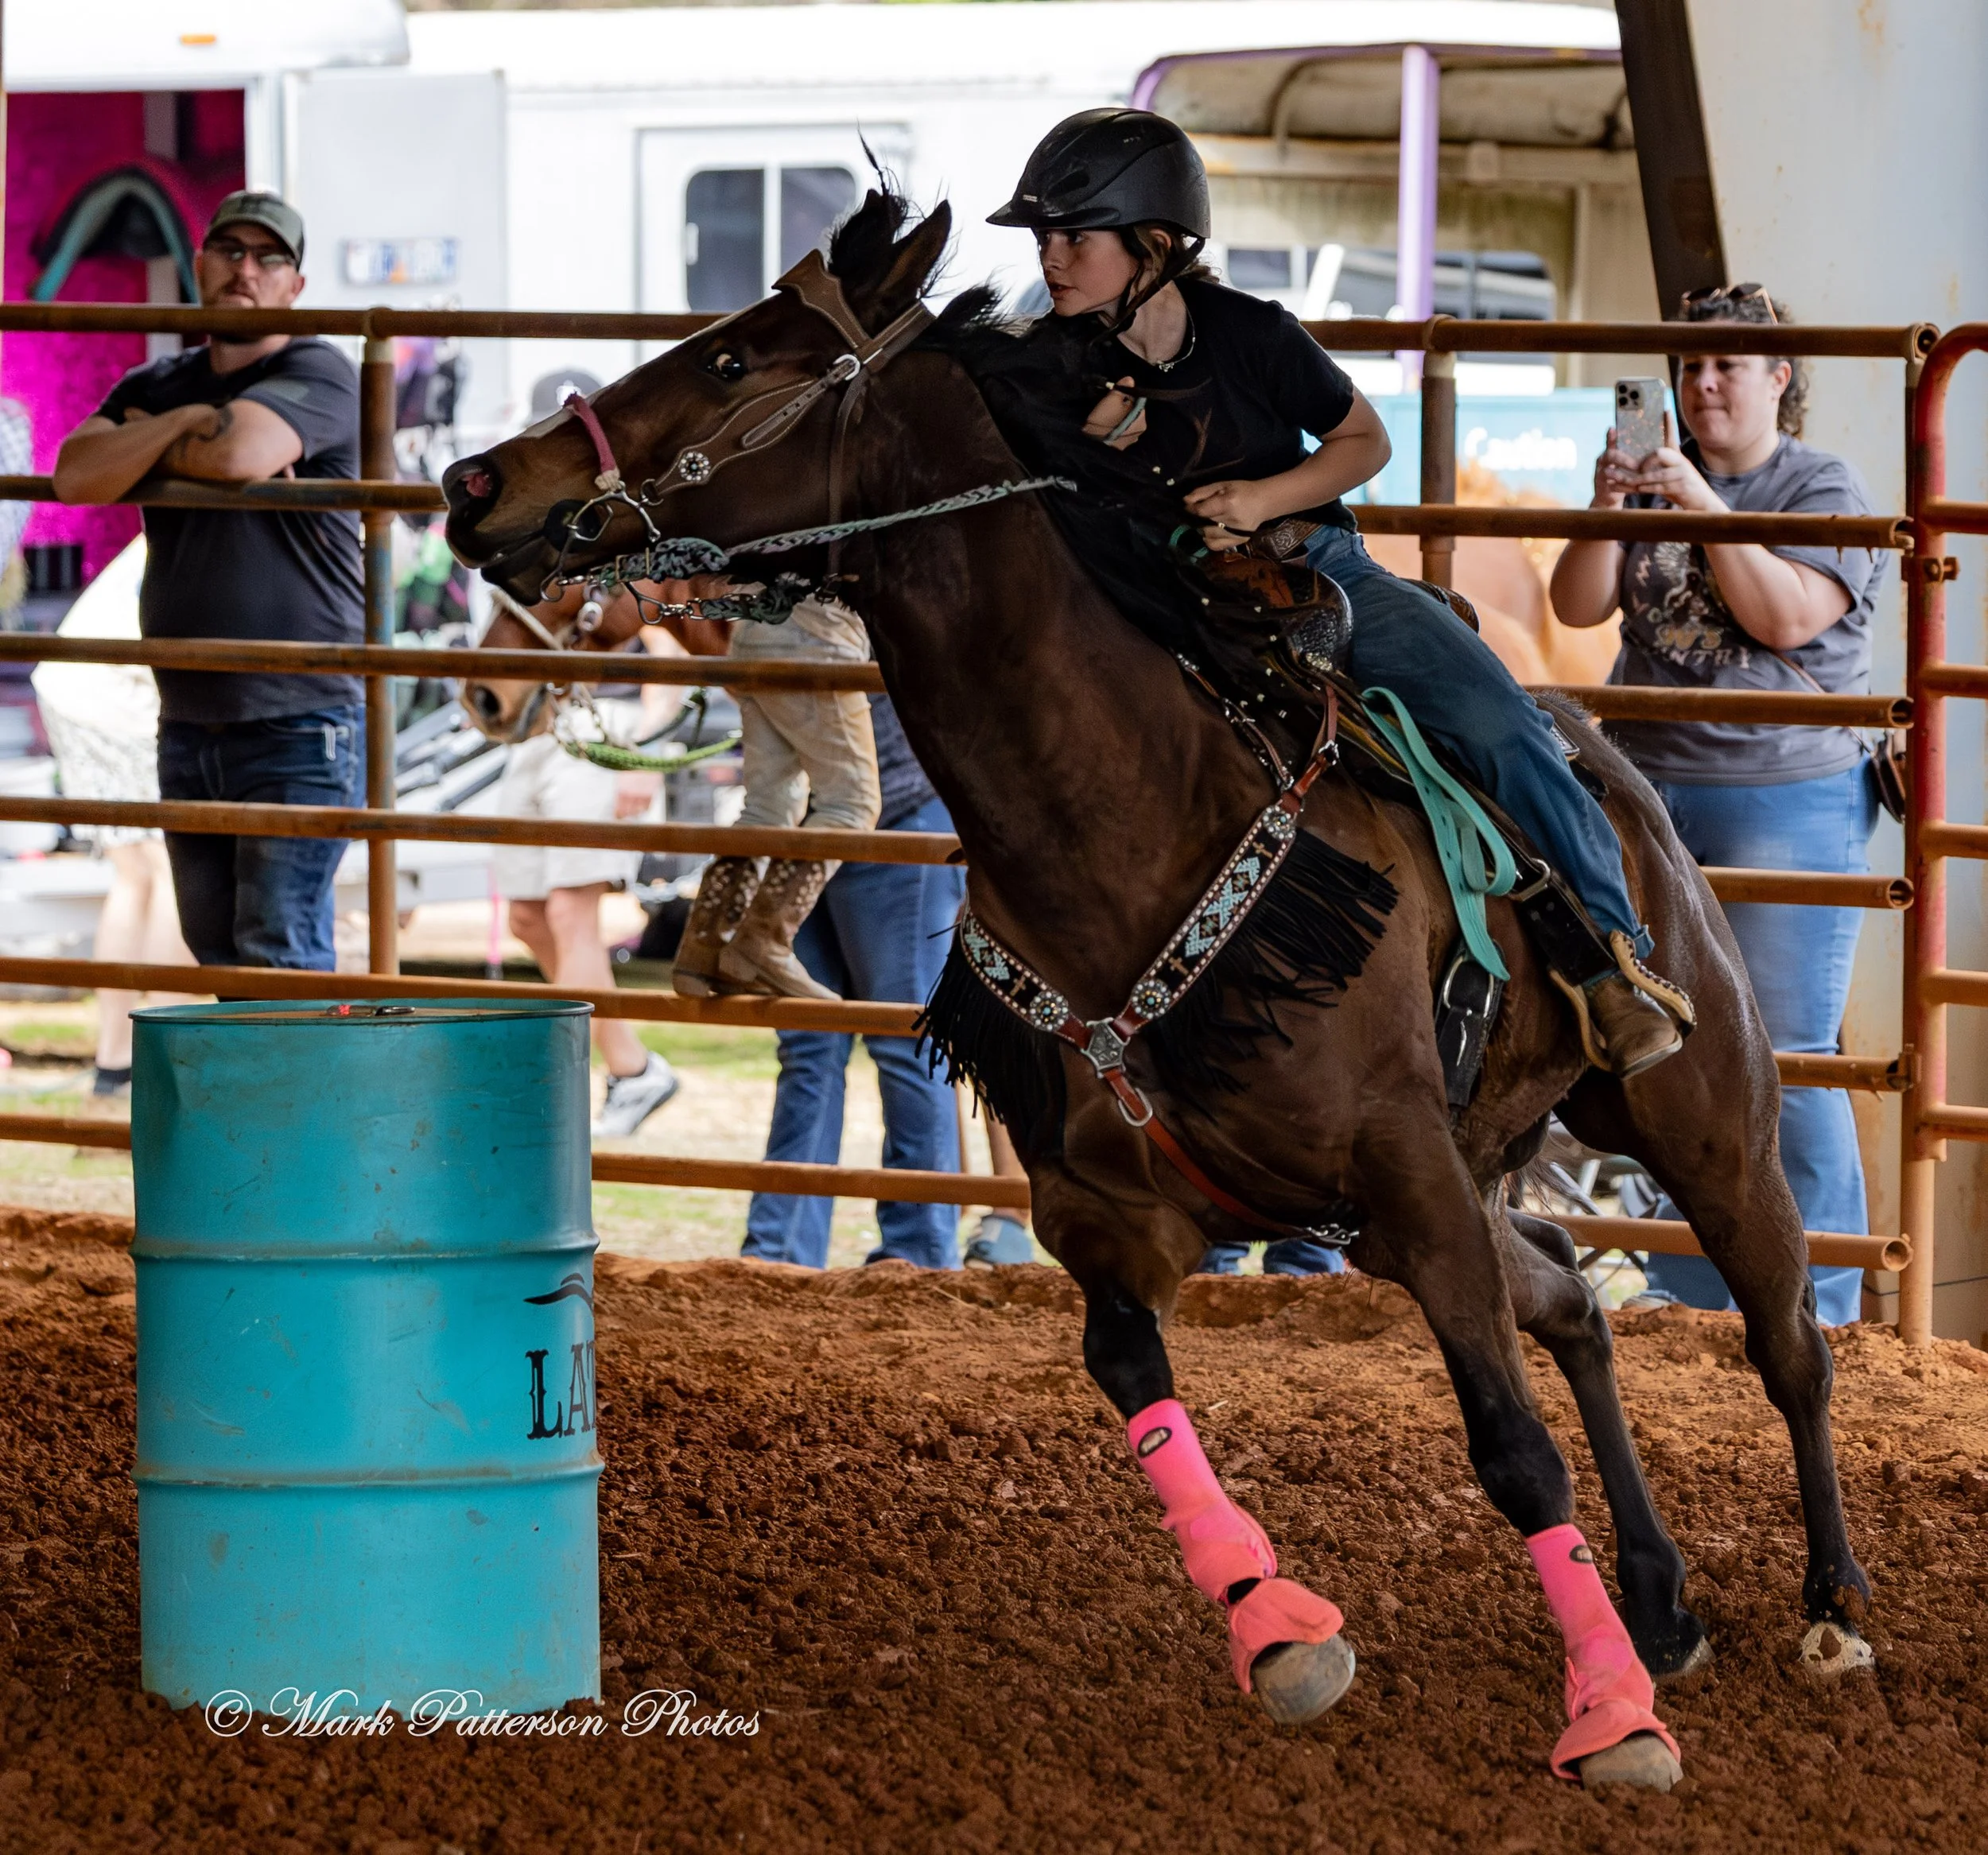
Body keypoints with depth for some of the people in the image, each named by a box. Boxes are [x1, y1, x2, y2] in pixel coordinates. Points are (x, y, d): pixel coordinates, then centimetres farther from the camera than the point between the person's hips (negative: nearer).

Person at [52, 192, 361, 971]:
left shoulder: (317, 374, -5)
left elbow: (237, 452, -26)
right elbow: (76, 476, -5)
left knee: (279, 955, -12)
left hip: (299, 723, -7)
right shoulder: (154, 387, 14)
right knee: (217, 957, 9)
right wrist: (182, 422, -13)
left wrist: (145, 439, -6)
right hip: (187, 725, 7)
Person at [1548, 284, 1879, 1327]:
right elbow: (1579, 606, 4)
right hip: (1646, 795, 5)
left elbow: (1786, 616, -15)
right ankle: (1686, 1297, 16)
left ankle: (1818, 1312, -2)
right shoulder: (1657, 480, 13)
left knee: (1784, 1065, -7)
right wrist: (1606, 511, -12)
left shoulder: (1824, 491, -1)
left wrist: (1702, 506, -20)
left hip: (1783, 801, -5)